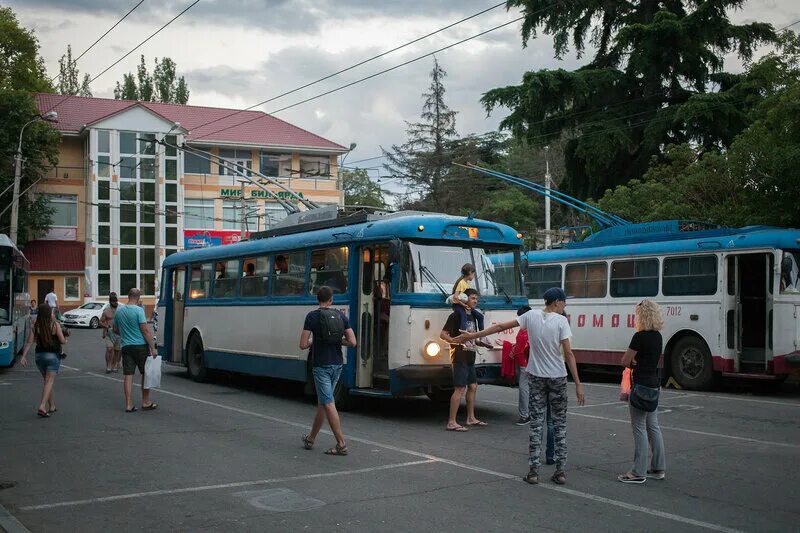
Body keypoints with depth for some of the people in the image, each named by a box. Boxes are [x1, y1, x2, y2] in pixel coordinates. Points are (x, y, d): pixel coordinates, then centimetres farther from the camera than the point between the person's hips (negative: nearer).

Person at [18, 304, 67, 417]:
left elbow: (29, 342, -4)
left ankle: (52, 406, 24)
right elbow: (62, 341, -8)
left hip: (39, 356, 4)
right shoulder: (55, 325, -10)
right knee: (49, 381, -4)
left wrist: (23, 356, -3)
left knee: (47, 381, 17)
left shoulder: (35, 326, 0)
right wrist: (65, 341, 15)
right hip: (53, 356, -4)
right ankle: (42, 407, -18)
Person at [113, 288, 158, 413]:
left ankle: (129, 405, 3)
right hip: (140, 346, -5)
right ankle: (146, 403, 14)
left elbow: (115, 330, 17)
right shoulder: (138, 310, -12)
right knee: (146, 374, 9)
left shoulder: (119, 310, 7)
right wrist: (153, 348, -13)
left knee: (128, 376, 4)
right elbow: (145, 330, -16)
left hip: (126, 346, 5)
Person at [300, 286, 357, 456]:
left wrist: (313, 341, 9)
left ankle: (341, 444, -10)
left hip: (321, 365, -6)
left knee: (328, 404, -6)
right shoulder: (341, 316, 4)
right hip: (337, 364, 6)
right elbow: (352, 342, -1)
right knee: (322, 402, 17)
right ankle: (310, 439, 28)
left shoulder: (312, 316, -8)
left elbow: (303, 345, -11)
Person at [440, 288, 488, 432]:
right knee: (460, 389, -12)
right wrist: (457, 341, -29)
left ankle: (471, 418, 24)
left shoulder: (473, 317, 16)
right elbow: (443, 335, -15)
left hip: (470, 358, 9)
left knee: (473, 386, 13)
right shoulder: (456, 316, -10)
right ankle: (451, 422, -10)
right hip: (459, 357, -9)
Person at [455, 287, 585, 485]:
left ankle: (533, 471, 4)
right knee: (559, 424, 8)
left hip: (536, 377, 2)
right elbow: (568, 353, -14)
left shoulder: (532, 315, -1)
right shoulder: (561, 321, -10)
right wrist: (578, 384, -13)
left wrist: (474, 335, 10)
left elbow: (501, 326, 2)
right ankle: (560, 471, 8)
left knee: (536, 424, 6)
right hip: (558, 378, -2)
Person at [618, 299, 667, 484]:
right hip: (654, 384, 9)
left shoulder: (640, 337, -17)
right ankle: (658, 468, 21)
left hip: (641, 385, -9)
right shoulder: (657, 336, 9)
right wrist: (637, 363, -2)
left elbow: (625, 361, -14)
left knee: (639, 428, -3)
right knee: (652, 426, 15)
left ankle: (639, 472, 1)